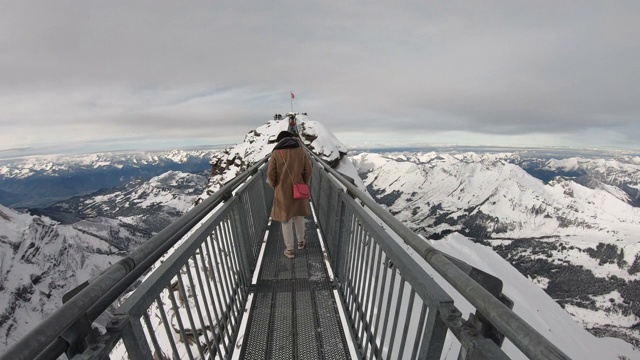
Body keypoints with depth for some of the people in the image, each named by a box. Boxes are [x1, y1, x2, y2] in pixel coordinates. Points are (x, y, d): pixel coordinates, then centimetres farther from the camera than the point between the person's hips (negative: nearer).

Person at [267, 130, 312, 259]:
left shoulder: (276, 152, -7)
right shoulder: (301, 150, -2)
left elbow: (270, 173, -9)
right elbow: (308, 170, -3)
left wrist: (275, 186, 9)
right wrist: (305, 184, 11)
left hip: (283, 191, -2)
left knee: (286, 220, 10)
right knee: (299, 216, 22)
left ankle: (289, 249, 22)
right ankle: (301, 242, 38)